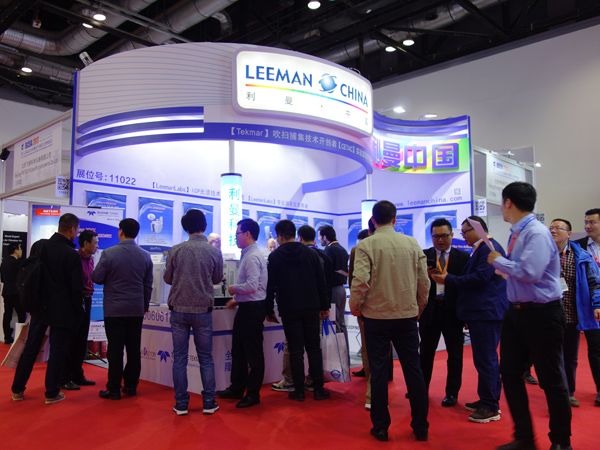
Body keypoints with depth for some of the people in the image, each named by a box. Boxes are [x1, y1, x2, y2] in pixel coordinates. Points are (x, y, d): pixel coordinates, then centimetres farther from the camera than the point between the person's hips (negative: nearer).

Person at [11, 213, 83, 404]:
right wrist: (77, 310, 1)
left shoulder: (38, 246, -1)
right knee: (57, 351, 6)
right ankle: (52, 393, 15)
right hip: (62, 311, -5)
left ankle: (18, 390, 26)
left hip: (39, 307, 5)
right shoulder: (72, 255, -18)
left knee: (30, 348, 16)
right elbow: (77, 288, -14)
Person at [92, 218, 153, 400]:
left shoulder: (108, 254, -11)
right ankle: (131, 385, 19)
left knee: (115, 350, 3)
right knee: (134, 349, 10)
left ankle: (113, 389, 10)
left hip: (114, 310, -3)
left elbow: (96, 278, -4)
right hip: (137, 310, 3)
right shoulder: (145, 256, 2)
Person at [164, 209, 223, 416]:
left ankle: (181, 403, 14)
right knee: (206, 358, 11)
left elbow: (167, 278, 6)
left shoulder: (176, 250, -5)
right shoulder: (214, 252, -6)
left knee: (179, 358, 9)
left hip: (179, 310, 0)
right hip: (203, 311, 0)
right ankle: (209, 402, 15)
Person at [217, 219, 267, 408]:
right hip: (246, 308, 10)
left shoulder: (252, 257, -18)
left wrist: (234, 288, -10)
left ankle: (253, 394, 13)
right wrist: (237, 299, 16)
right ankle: (237, 388, 30)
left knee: (253, 353, 1)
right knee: (238, 350, 18)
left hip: (252, 309, -10)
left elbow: (252, 285, -26)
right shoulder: (248, 255, 14)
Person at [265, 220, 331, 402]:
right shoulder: (311, 253, 5)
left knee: (295, 350, 4)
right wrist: (324, 306, 11)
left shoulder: (275, 256, -3)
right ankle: (318, 389, 12)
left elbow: (270, 286, -2)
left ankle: (299, 390, 9)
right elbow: (321, 282, 5)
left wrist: (269, 310, 6)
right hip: (311, 308, 2)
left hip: (289, 310, -2)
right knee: (314, 348, 8)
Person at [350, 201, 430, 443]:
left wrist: (355, 306, 0)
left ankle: (381, 427, 17)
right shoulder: (412, 243, 1)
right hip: (407, 315, 3)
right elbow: (424, 281, 2)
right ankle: (421, 426, 21)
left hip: (377, 316, -2)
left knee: (378, 371, 8)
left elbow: (360, 280, -17)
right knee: (413, 369, 12)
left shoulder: (366, 245, -8)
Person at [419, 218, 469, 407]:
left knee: (454, 354, 8)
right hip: (430, 310, 2)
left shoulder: (463, 257, 0)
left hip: (453, 312, -1)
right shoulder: (424, 256, 3)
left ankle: (452, 393, 22)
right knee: (425, 352, 13)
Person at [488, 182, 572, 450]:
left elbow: (530, 272, -28)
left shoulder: (537, 233, -19)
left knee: (551, 379, 6)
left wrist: (499, 261, -16)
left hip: (541, 315, -9)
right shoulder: (517, 233, 8)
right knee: (509, 372, 10)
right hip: (517, 312, 9)